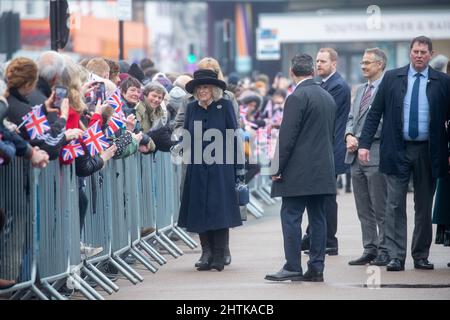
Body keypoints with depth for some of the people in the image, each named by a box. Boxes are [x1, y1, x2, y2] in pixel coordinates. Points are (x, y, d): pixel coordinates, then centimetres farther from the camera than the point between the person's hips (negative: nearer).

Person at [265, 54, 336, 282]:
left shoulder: (297, 98, -12)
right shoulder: (328, 98, 12)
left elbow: (287, 137, -15)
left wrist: (277, 168, -11)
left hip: (299, 170, -8)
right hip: (323, 170, 8)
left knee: (291, 217, -4)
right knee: (318, 218, 7)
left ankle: (293, 267, -6)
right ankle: (316, 268, 8)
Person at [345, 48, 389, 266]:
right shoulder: (361, 90, 19)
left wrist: (360, 140, -13)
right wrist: (349, 136, -1)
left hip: (375, 156, -8)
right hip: (356, 156, 8)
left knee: (380, 209, -3)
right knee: (364, 209, 10)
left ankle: (384, 251, 3)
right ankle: (370, 250, 15)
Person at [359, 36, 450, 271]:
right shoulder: (392, 78, 3)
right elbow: (375, 113, 4)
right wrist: (364, 144, -4)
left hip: (428, 152, 0)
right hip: (397, 150, 0)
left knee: (424, 207, 8)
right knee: (395, 206, -3)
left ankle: (421, 256, 18)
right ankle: (396, 257, -1)